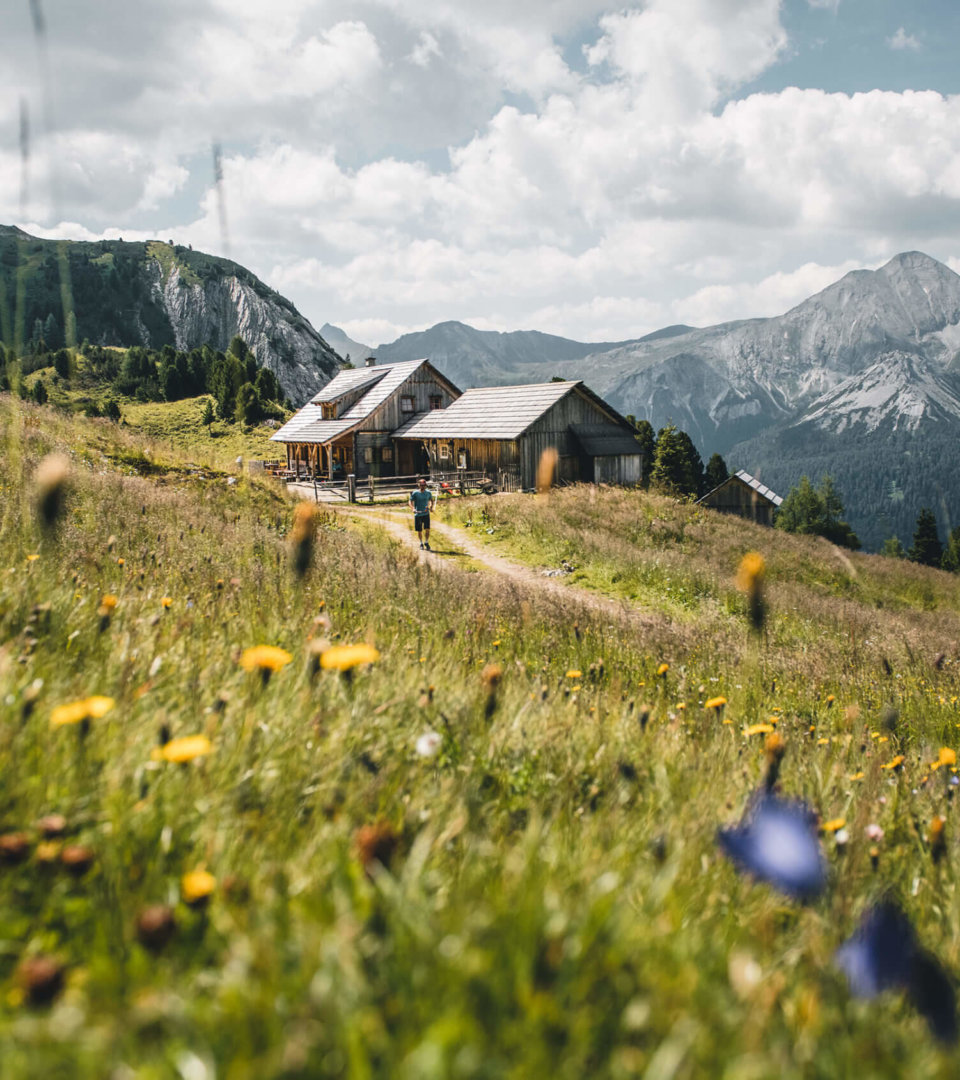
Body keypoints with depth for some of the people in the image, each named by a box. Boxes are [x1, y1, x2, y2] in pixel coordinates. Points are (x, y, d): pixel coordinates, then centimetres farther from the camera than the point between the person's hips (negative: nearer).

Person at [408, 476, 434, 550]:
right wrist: (413, 508, -25)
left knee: (427, 529, -10)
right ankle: (421, 544, 28)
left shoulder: (428, 493, 1)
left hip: (426, 514, 1)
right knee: (419, 531, 7)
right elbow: (410, 502, -8)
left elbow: (431, 500, 19)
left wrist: (431, 506, 2)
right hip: (417, 514, -1)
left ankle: (426, 542, 12)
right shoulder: (415, 493, -8)